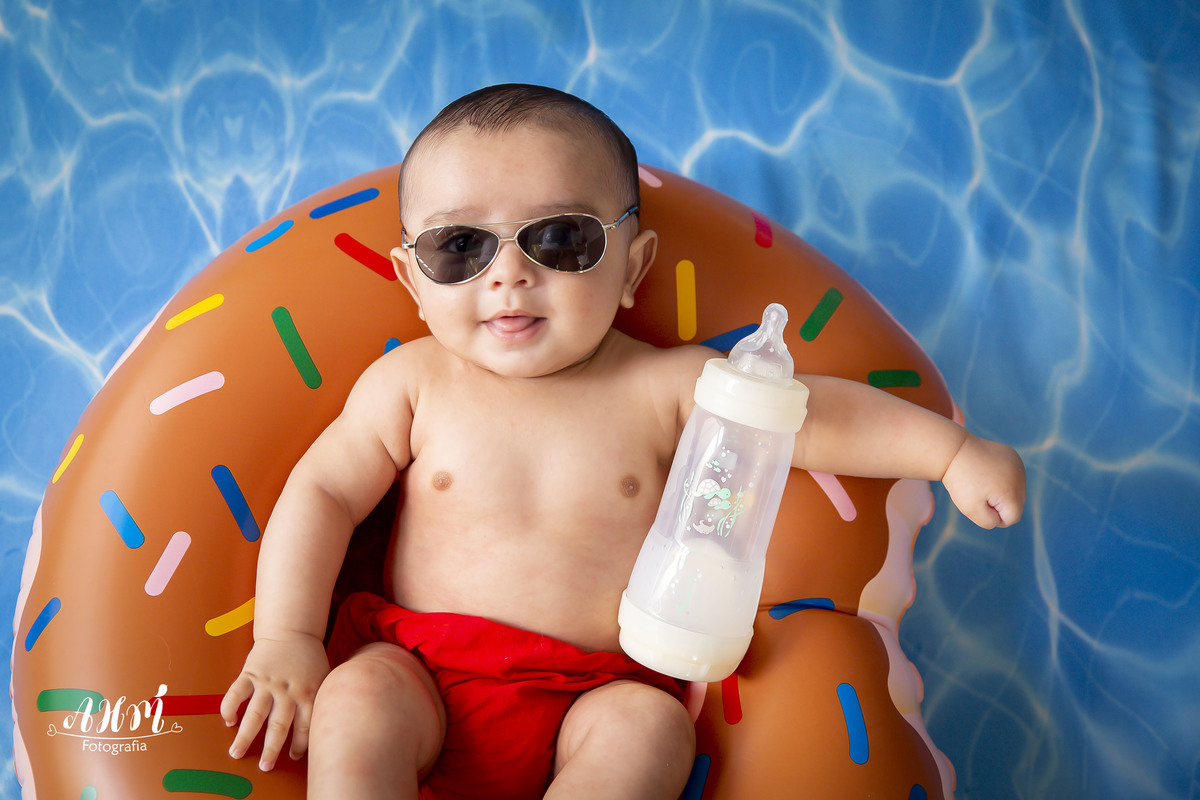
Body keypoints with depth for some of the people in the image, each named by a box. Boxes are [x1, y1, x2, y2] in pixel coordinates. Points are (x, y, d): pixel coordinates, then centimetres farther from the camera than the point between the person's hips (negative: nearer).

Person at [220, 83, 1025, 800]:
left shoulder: (662, 385, -3)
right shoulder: (411, 380, -1)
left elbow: (813, 413, 0)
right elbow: (323, 491, 1)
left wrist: (951, 450, -7)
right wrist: (286, 640, -6)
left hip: (593, 695, 0)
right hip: (422, 670, 1)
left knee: (650, 729, -27)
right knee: (355, 703, -26)